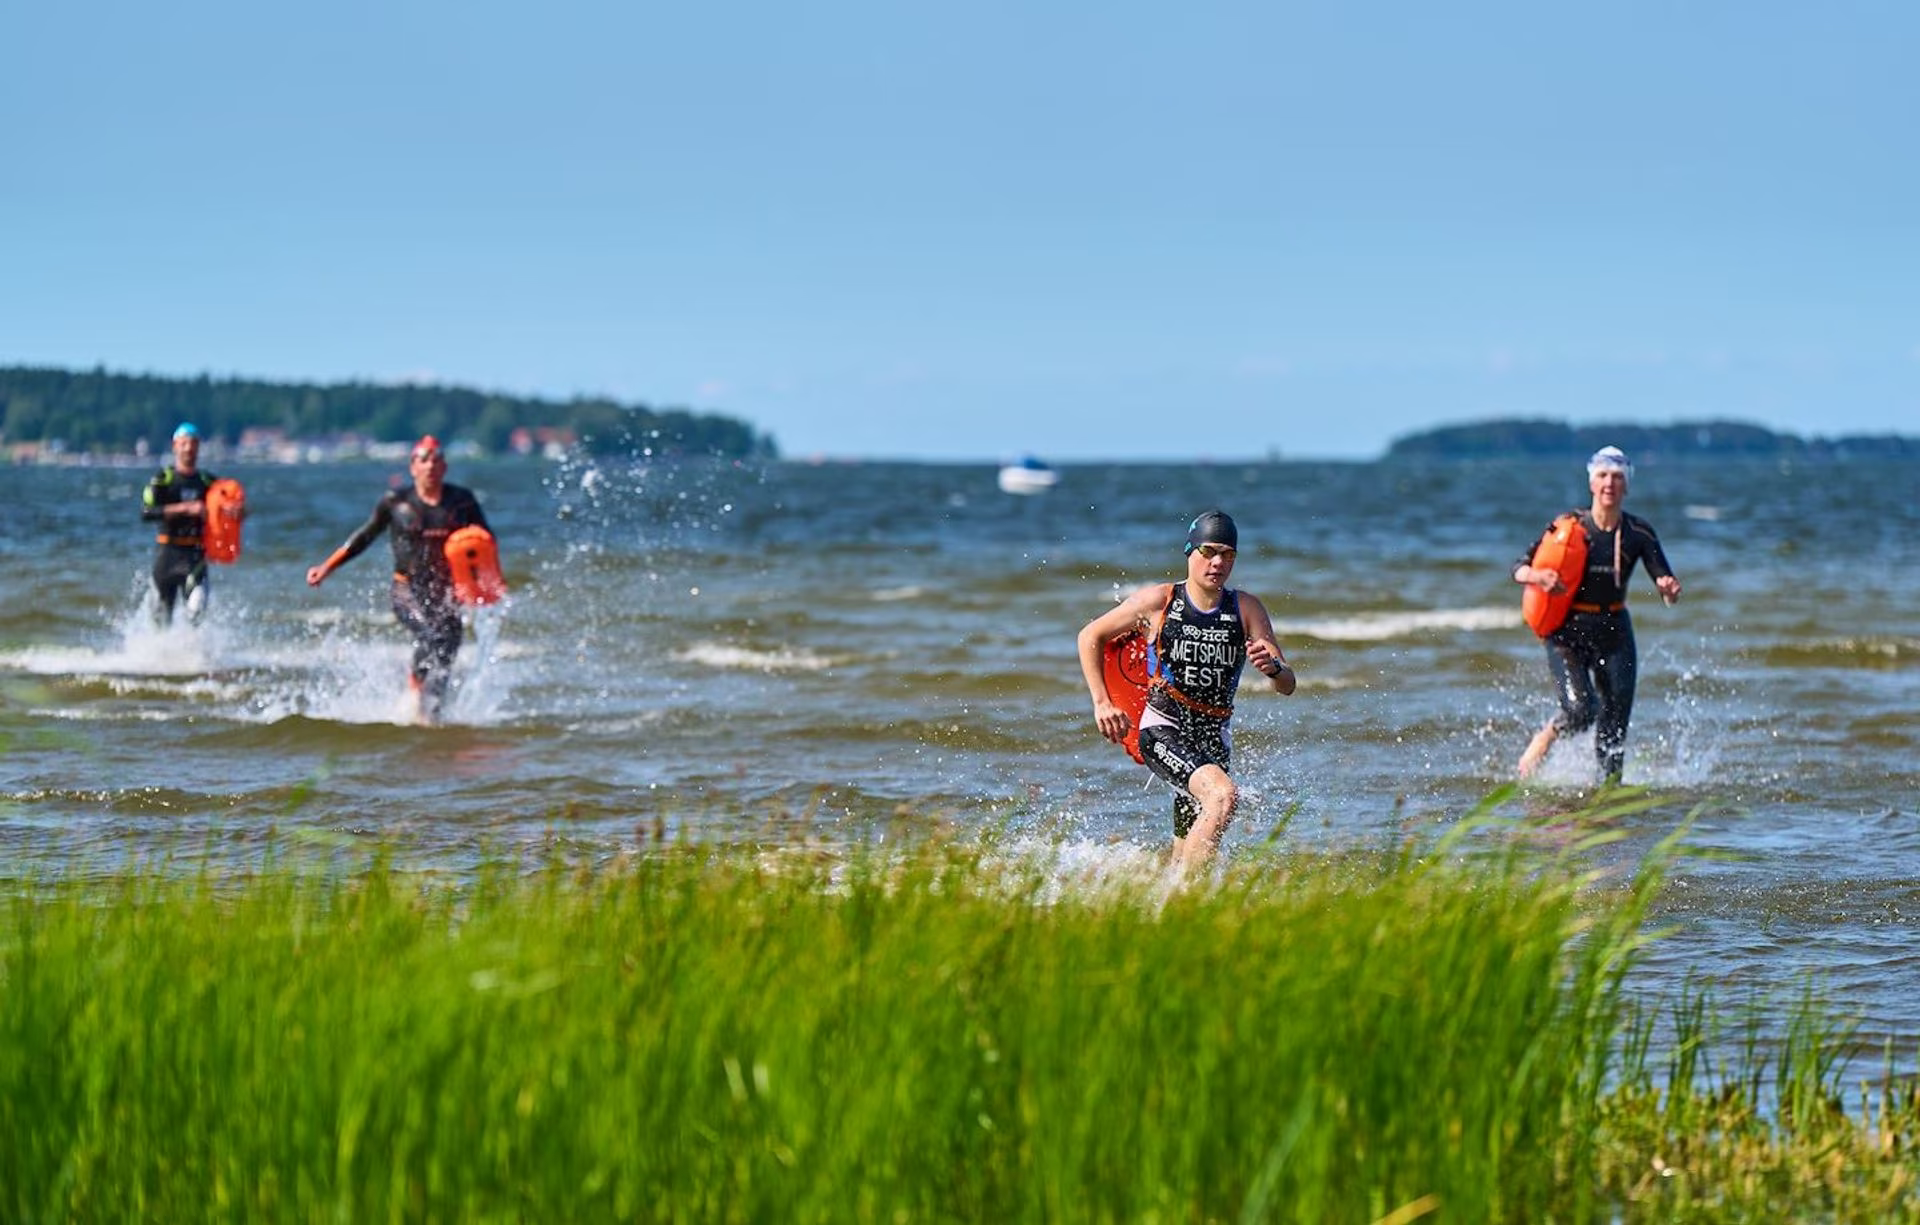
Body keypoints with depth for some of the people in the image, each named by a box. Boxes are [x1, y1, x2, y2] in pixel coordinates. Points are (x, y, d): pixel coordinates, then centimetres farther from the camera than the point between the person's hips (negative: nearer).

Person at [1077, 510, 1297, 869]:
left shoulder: (1247, 609, 2)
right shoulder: (1159, 601, -3)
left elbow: (1287, 685, -3)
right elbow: (1090, 637, 8)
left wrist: (1273, 667, -27)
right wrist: (1101, 702, 0)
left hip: (1213, 739, 4)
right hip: (1162, 730, -4)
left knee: (1188, 855, 4)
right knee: (1224, 794, -30)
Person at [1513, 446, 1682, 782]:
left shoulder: (1639, 533, -1)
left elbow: (1668, 588, -3)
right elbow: (1518, 569, -6)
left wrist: (1669, 588, -28)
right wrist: (1537, 576, -28)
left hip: (1615, 631, 3)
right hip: (1568, 631, -3)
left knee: (1615, 725, 0)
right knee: (1581, 710, -19)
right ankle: (1544, 738, 11)